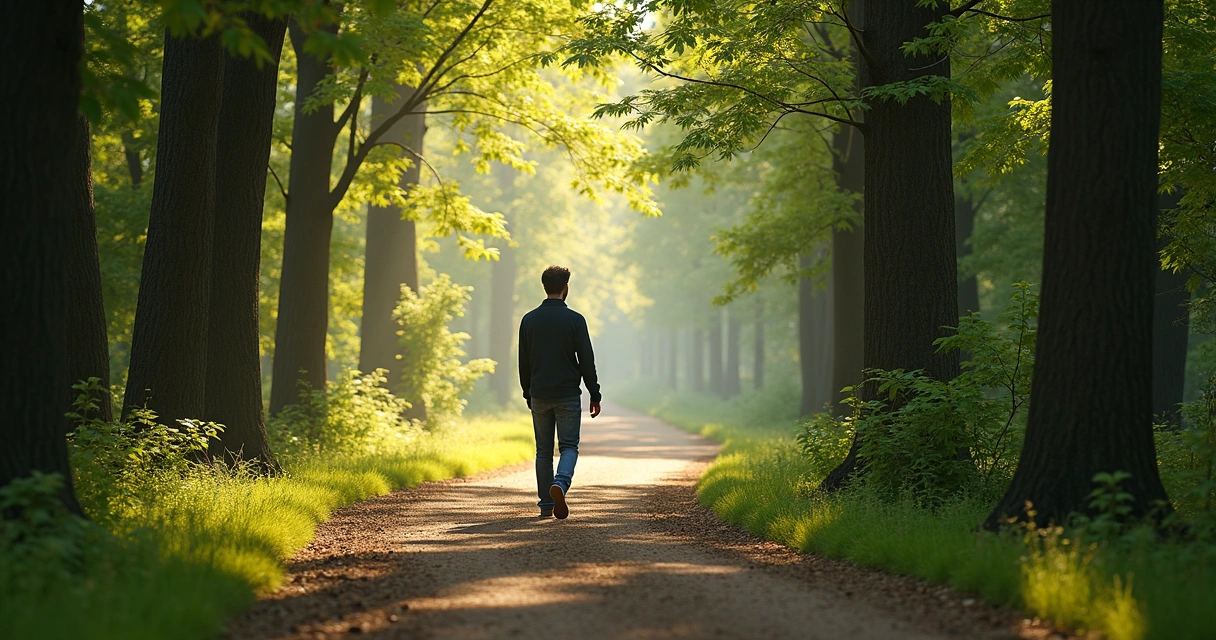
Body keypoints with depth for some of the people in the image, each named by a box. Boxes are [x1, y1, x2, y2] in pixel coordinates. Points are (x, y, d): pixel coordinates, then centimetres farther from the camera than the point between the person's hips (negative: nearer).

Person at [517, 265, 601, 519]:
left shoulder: (529, 320, 3)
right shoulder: (575, 320, -6)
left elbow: (523, 362, 8)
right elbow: (587, 361, -6)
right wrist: (595, 395, 1)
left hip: (539, 395, 3)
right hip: (568, 395, -3)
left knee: (543, 451, 10)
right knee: (569, 446, 2)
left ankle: (546, 505, 11)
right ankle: (560, 484, -25)